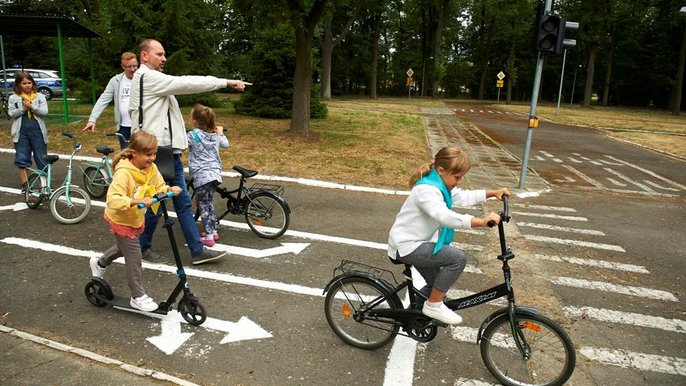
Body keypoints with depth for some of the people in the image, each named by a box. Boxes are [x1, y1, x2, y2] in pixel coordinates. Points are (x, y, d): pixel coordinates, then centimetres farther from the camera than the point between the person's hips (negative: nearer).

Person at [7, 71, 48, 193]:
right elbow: (11, 114, -1)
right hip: (21, 131, 0)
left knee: (42, 159, 4)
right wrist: (23, 109, -14)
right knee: (21, 159, 1)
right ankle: (24, 185, 10)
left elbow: (44, 112, -4)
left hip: (37, 130, 0)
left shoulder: (40, 96, 6)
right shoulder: (13, 98, 6)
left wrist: (32, 107, -17)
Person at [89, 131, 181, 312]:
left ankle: (100, 263, 58)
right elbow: (113, 199, -40)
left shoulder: (151, 168, -10)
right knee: (134, 256, -1)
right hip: (121, 220, -8)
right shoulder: (124, 172, -33)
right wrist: (136, 201, -51)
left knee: (124, 247, 29)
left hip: (136, 218, 8)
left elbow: (159, 187, -4)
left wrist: (170, 189, -25)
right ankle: (138, 297, 14)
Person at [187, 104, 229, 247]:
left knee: (203, 205, 3)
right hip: (215, 173, 6)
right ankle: (213, 231, 25)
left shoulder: (192, 135, -10)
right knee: (208, 202, 21)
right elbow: (226, 145, 24)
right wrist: (221, 133, 41)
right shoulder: (215, 134, 8)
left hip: (201, 175, -6)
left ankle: (209, 237, 3)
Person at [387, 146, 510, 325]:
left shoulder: (441, 184, 5)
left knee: (438, 284, 18)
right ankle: (434, 305, -6)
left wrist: (493, 193, 13)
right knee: (457, 257, -19)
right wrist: (482, 221, -48)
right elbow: (446, 217, -42)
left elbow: (463, 197, 19)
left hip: (417, 243, 10)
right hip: (406, 246, -10)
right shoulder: (427, 190, -27)